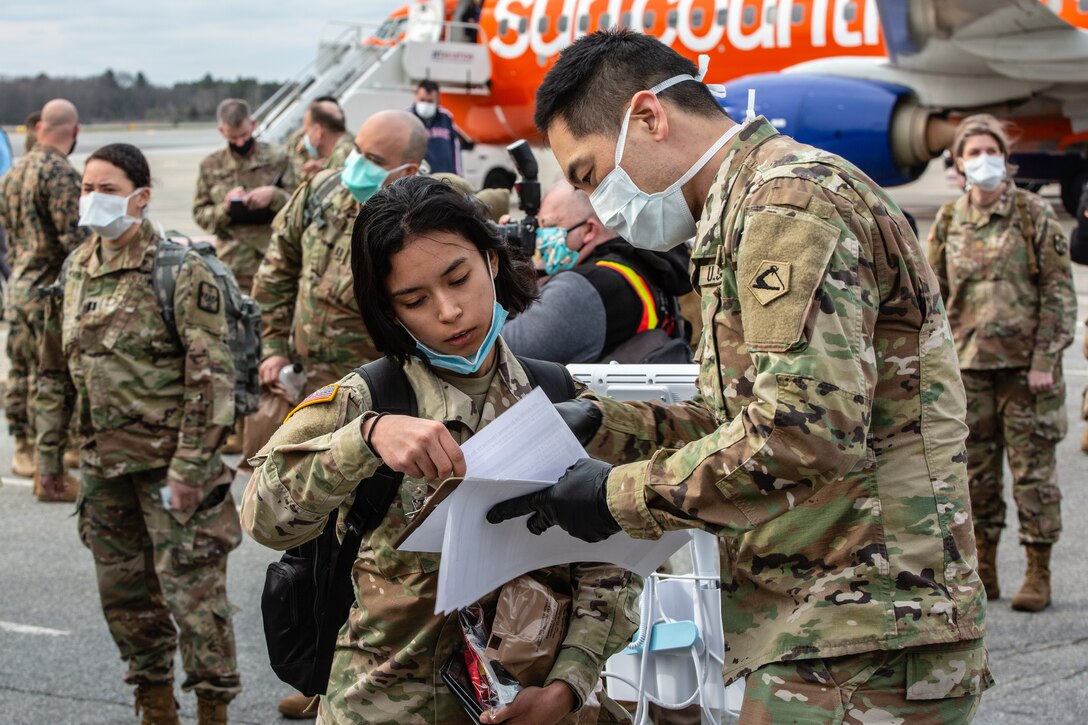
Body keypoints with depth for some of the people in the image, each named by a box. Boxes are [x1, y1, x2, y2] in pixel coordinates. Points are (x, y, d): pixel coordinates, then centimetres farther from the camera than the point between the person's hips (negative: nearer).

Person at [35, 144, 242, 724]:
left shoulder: (180, 270, -12)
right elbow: (54, 369, 17)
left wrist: (190, 466, -18)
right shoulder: (75, 270, 8)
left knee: (190, 587, -3)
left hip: (168, 458, -7)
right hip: (104, 460, 7)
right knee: (122, 587, 14)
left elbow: (211, 374, -15)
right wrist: (49, 449, 15)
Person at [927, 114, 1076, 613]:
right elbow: (936, 297, 14)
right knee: (975, 471, 7)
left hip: (1026, 363, -4)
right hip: (969, 365, 4)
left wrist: (1046, 359, -11)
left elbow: (1059, 290, -4)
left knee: (1033, 470, -1)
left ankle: (1039, 576, 6)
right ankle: (982, 571, 17)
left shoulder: (1033, 214, -2)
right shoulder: (948, 222, 8)